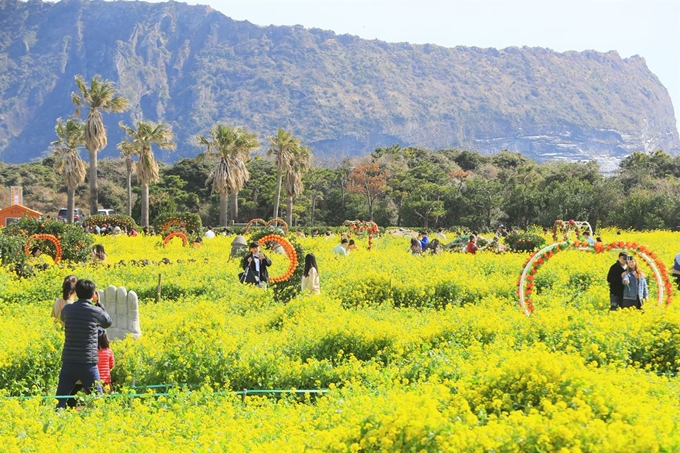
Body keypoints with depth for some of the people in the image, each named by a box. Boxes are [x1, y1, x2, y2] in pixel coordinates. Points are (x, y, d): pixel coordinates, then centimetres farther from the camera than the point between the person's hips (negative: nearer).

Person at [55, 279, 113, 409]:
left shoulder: (67, 309, 2)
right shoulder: (96, 312, -6)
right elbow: (108, 323, 15)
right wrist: (98, 303, 19)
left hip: (68, 362, 3)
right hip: (88, 363, -2)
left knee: (59, 401, 8)